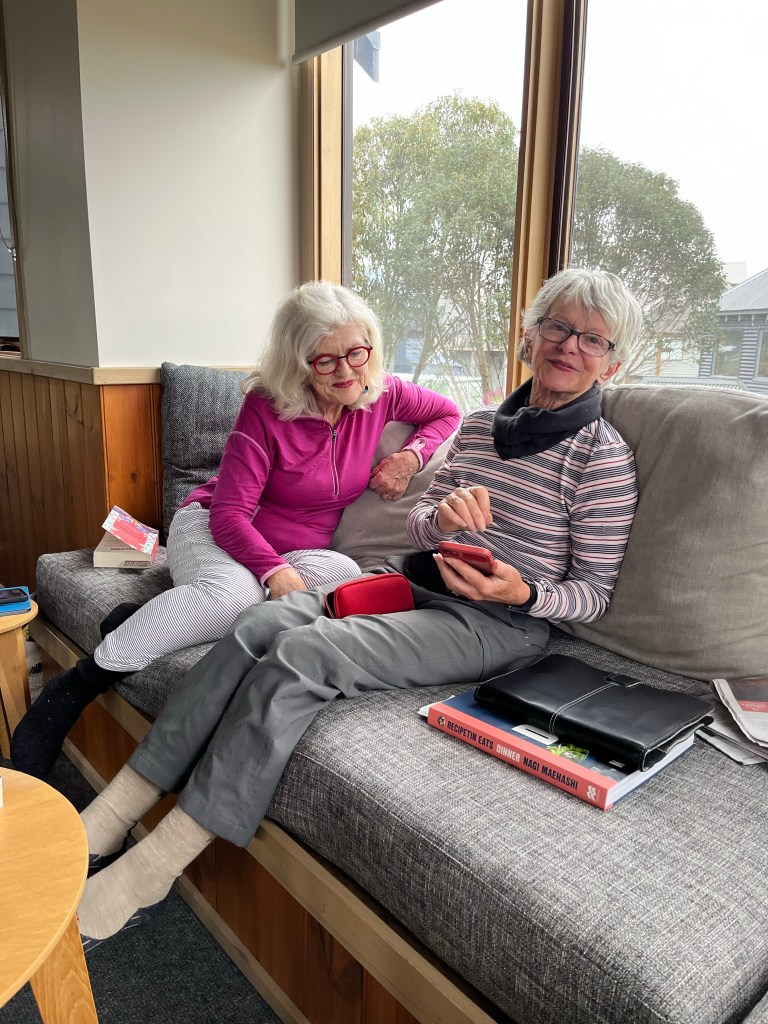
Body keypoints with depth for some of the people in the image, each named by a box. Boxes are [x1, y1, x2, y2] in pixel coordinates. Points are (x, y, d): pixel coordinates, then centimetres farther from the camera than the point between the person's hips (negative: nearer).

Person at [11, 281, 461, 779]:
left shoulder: (381, 393, -6)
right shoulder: (267, 407, -18)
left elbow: (448, 413, 11)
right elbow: (230, 512, -20)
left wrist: (411, 455, -10)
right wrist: (275, 571, -36)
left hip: (299, 550, 5)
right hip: (214, 531, -4)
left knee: (346, 576, -32)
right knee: (232, 593, -40)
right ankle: (79, 683, -22)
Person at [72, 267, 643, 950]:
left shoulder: (603, 457, -3)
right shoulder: (480, 425, 15)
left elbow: (595, 591, -2)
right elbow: (417, 528, 14)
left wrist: (524, 591, -22)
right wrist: (442, 514, -10)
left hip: (499, 624, -6)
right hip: (416, 586, 6)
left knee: (298, 655, -27)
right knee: (262, 624, -20)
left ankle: (149, 871, -18)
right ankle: (108, 819, -15)